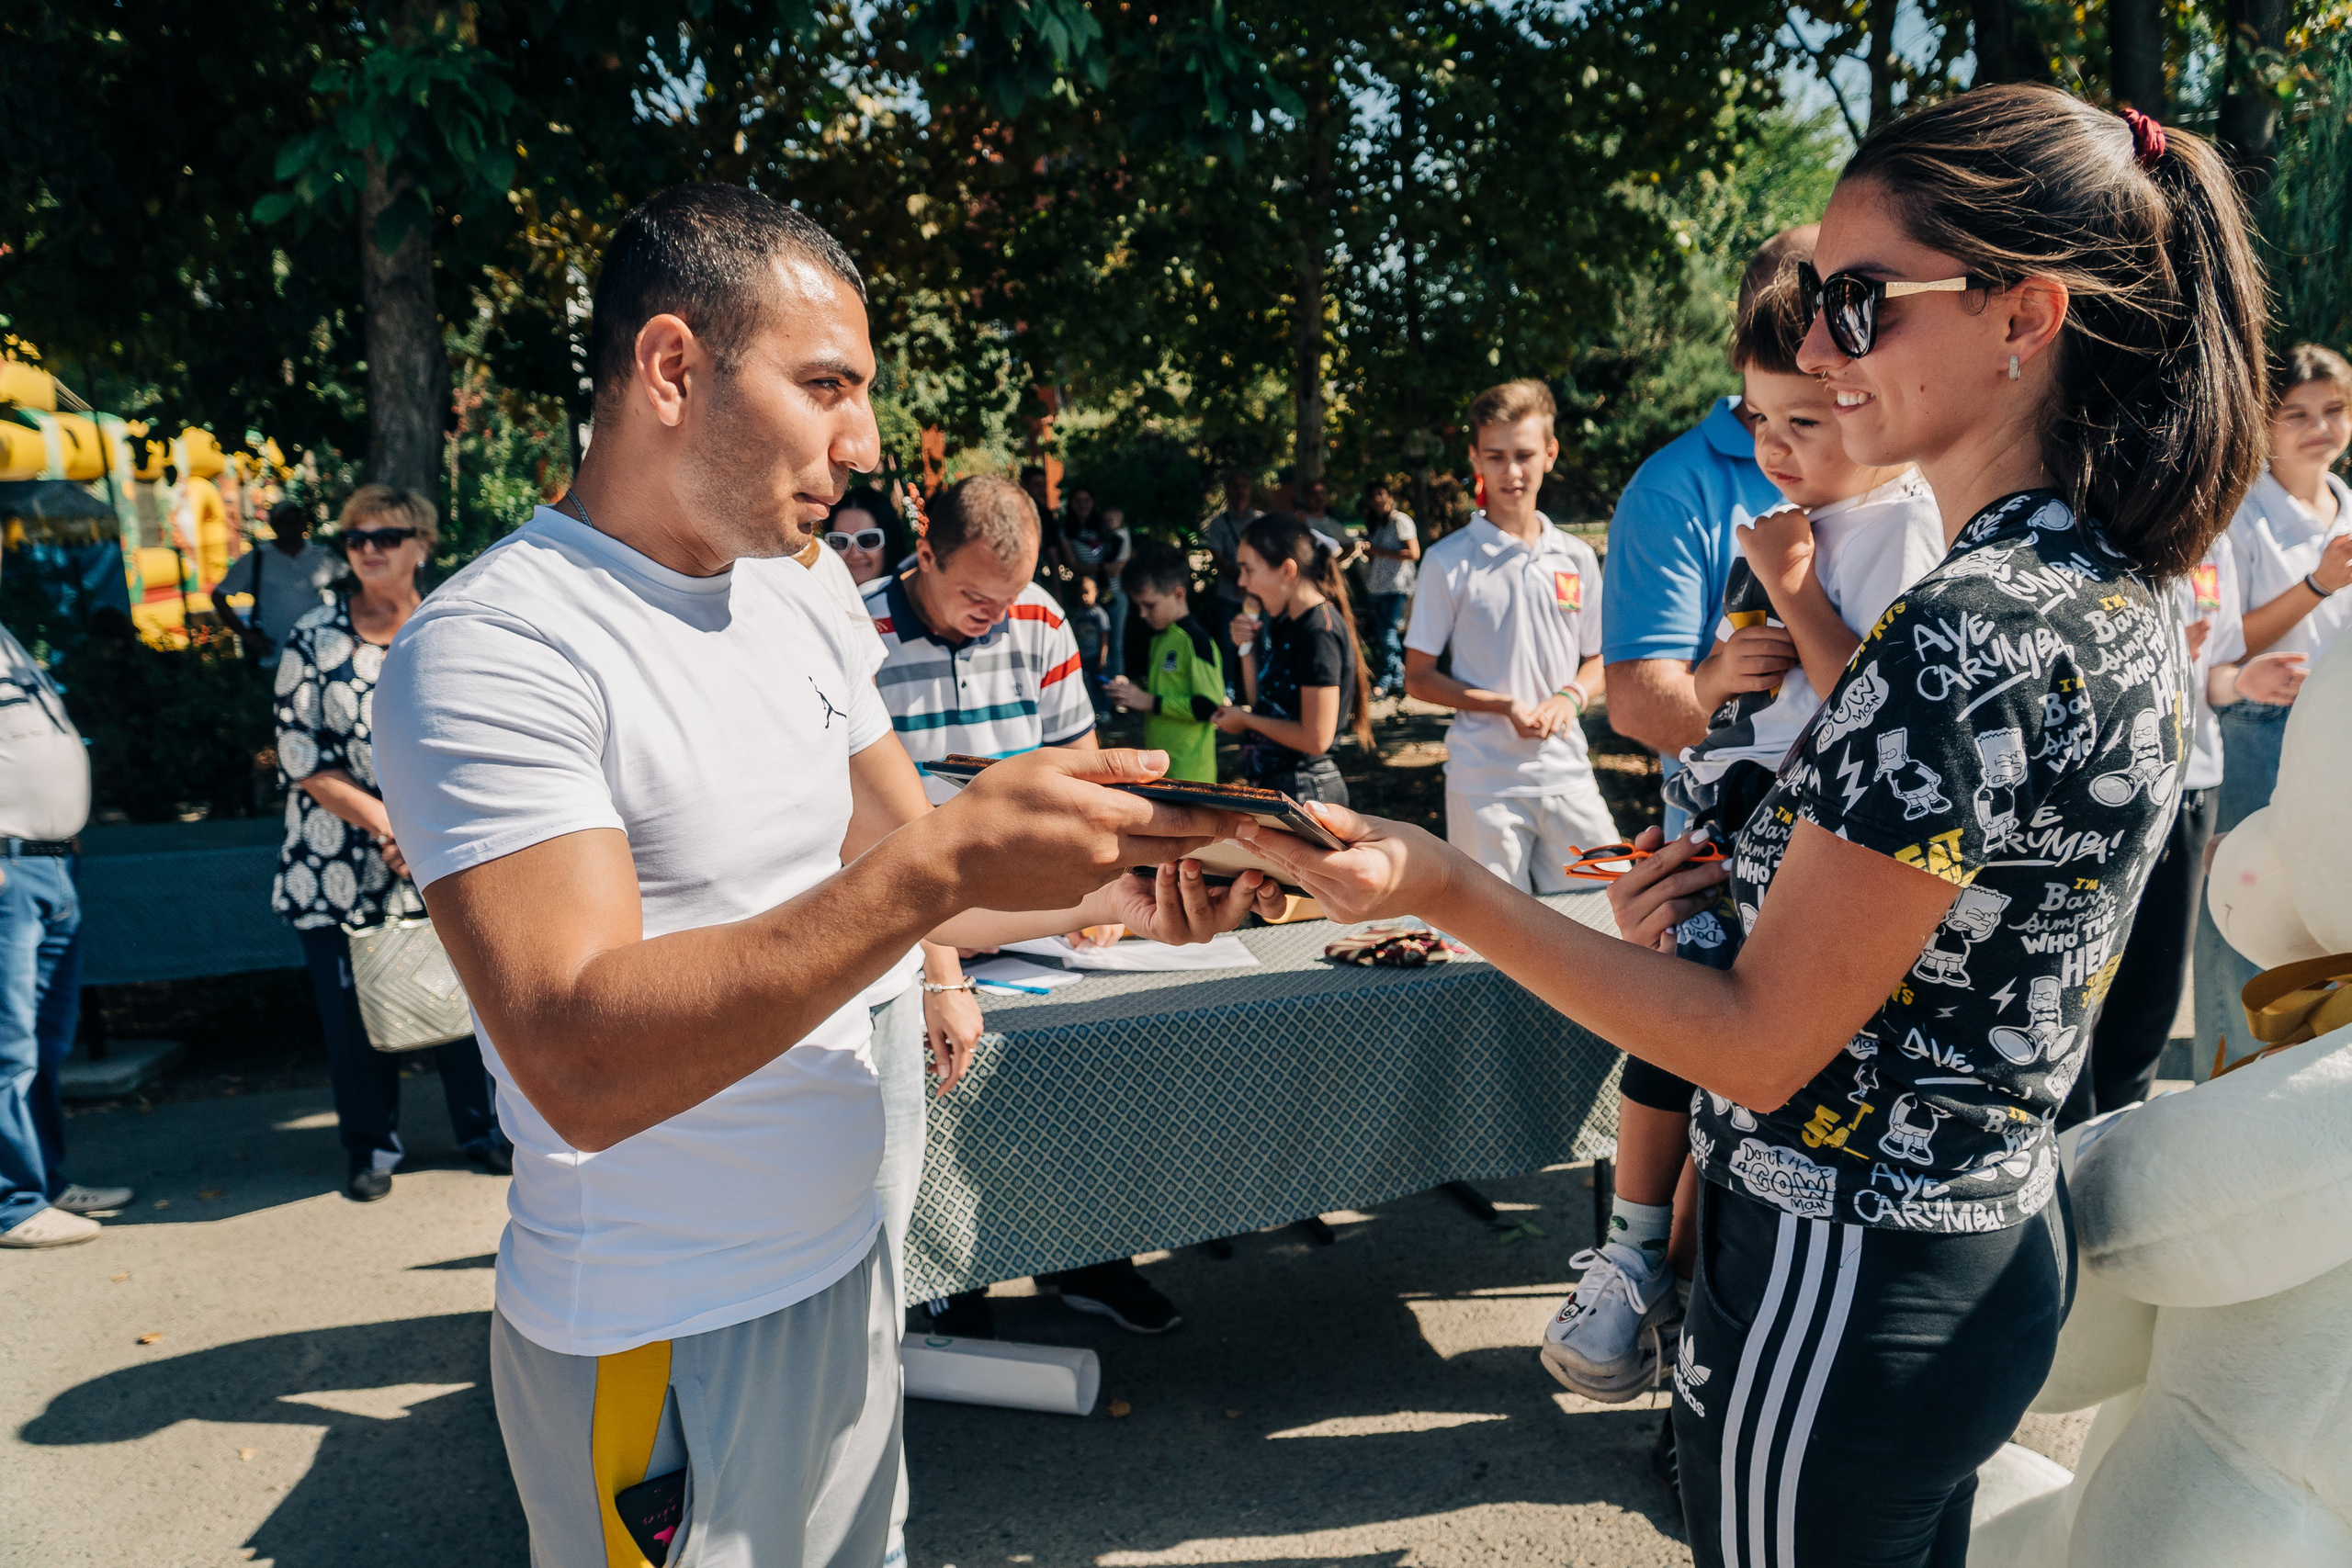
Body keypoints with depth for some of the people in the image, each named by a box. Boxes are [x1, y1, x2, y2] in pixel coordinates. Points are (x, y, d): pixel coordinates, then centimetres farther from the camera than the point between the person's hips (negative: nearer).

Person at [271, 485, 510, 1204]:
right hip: (339, 863, 0)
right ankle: (372, 1145, 23)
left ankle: (480, 1128, 24)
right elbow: (300, 757, -3)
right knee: (354, 1008, 4)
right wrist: (386, 820, -12)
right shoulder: (313, 639, 0)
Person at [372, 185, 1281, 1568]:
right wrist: (944, 858, -36)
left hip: (843, 1257, 7)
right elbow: (581, 1066, -30)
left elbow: (899, 890, 10)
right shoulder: (491, 648, -20)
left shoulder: (799, 609, 5)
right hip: (662, 1342, -7)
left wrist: (1119, 891, -8)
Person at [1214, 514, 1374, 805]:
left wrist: (1245, 720, -9)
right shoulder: (1286, 623, 13)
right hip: (1275, 785, 9)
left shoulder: (1319, 631, -18)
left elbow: (1316, 738, -22)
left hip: (1305, 792, -9)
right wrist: (1248, 648, 3)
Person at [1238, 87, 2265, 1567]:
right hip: (2003, 1236, 9)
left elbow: (1761, 1045, -23)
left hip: (1842, 1289, -9)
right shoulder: (2130, 591, 2)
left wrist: (1445, 886, -24)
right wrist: (1759, 869, 0)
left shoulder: (1967, 637, -27)